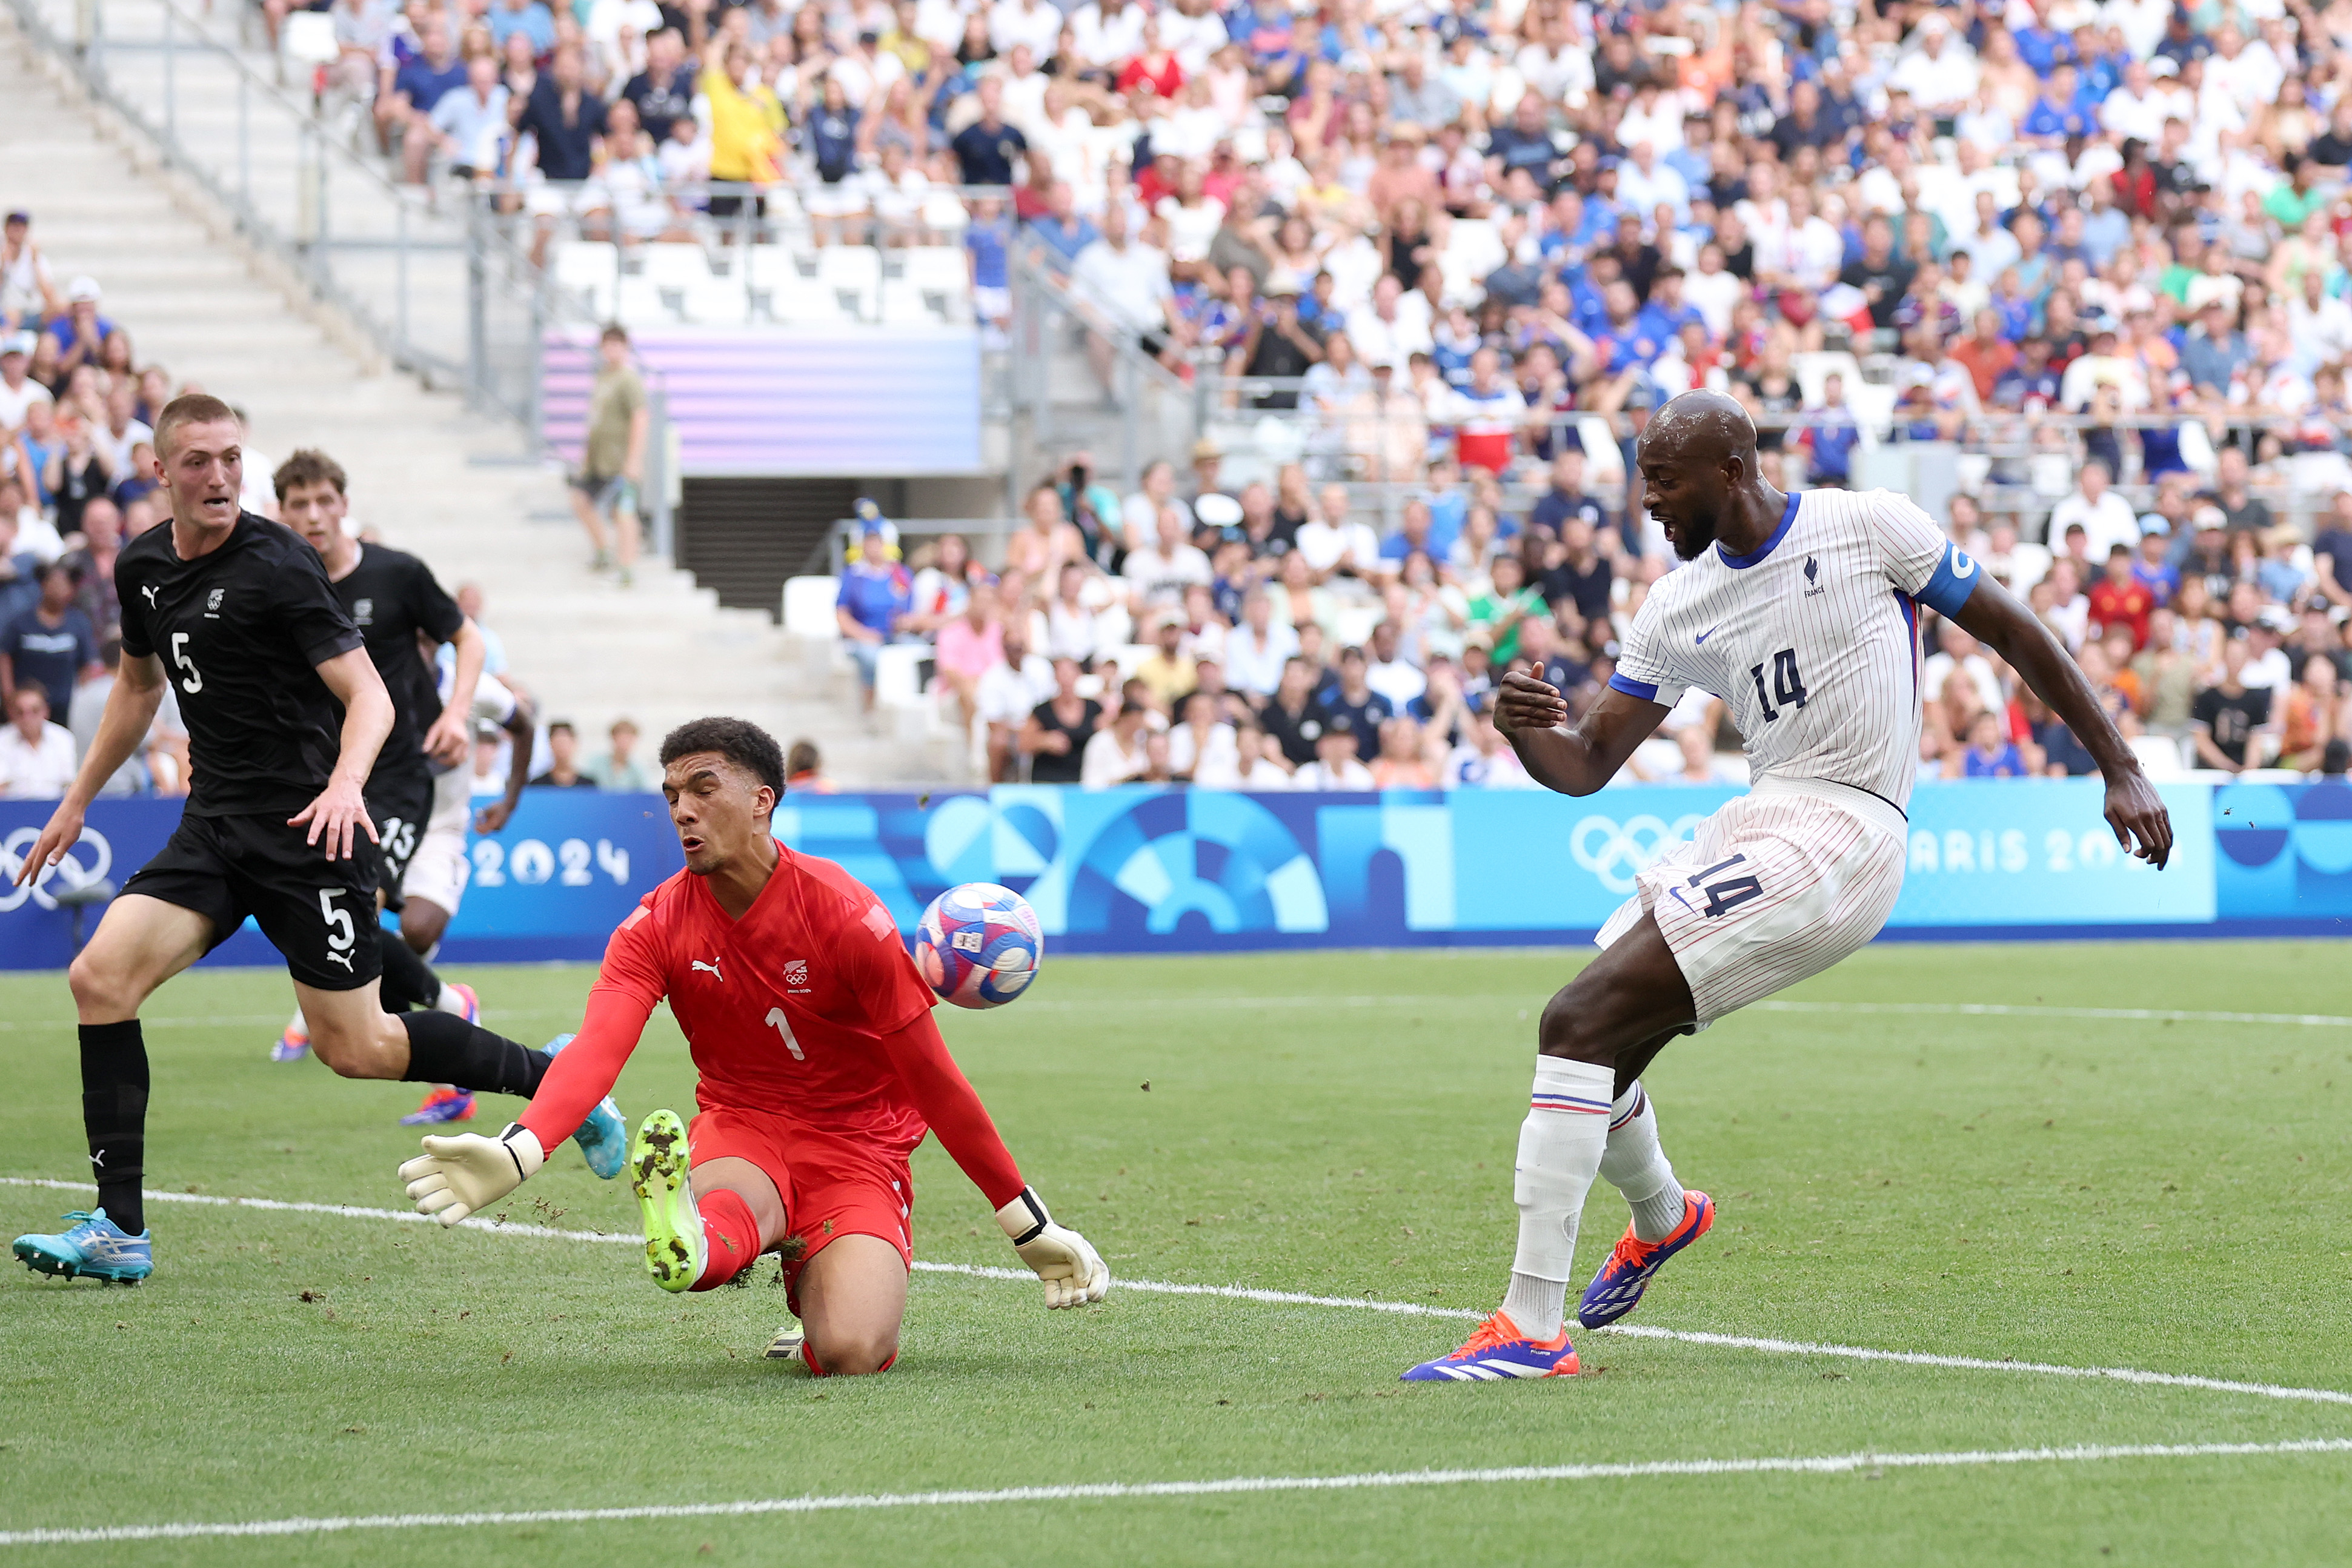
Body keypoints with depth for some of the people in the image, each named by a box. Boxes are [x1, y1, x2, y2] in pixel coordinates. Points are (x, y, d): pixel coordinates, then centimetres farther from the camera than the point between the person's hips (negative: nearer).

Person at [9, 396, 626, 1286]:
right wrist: (77, 802, 28)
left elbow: (369, 695, -16)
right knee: (100, 976, -12)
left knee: (354, 1047, -4)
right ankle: (119, 1230, -9)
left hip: (306, 825, -6)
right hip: (214, 824, 6)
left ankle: (554, 1080, 18)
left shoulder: (276, 567, -13)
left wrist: (345, 785, -35)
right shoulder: (143, 567, 8)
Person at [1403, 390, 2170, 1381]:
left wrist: (2120, 771, 4)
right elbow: (1586, 766, 11)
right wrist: (1524, 731, -12)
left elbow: (2013, 634, 4)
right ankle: (1660, 1217, 49)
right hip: (1760, 820, 8)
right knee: (1589, 1048, 13)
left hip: (1843, 832, -8)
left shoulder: (1867, 529, -4)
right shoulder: (1677, 609, 12)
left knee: (1579, 1023, -19)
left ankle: (1531, 1327, -20)